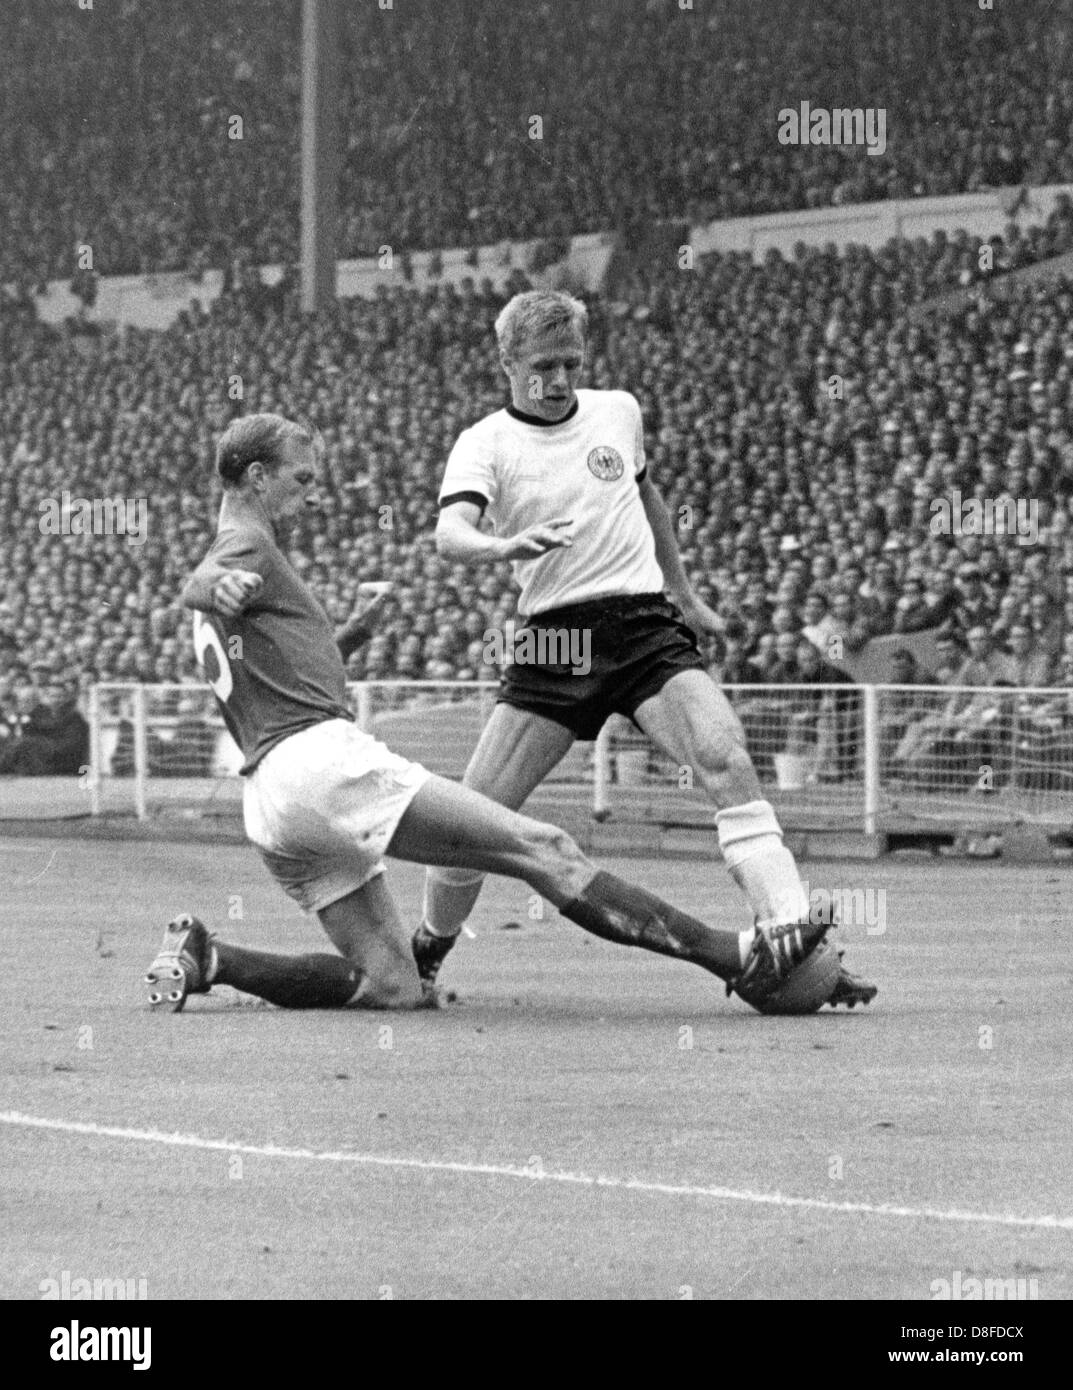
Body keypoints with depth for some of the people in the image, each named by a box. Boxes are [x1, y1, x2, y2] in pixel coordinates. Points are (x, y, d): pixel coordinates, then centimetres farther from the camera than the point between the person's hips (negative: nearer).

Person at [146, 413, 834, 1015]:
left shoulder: (247, 551, 29)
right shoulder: (247, 545, 1)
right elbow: (197, 586, -25)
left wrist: (352, 634, 32)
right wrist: (221, 588, -48)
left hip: (268, 807, 10)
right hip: (322, 758, -10)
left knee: (395, 987, 4)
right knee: (544, 850, -12)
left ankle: (207, 958, -5)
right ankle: (735, 955, -18)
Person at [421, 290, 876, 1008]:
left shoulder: (619, 411, 11)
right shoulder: (485, 444, -1)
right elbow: (450, 533, -21)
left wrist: (684, 593, 34)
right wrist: (504, 545, -42)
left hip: (646, 630, 1)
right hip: (553, 640, -1)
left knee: (727, 759, -23)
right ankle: (428, 951, 21)